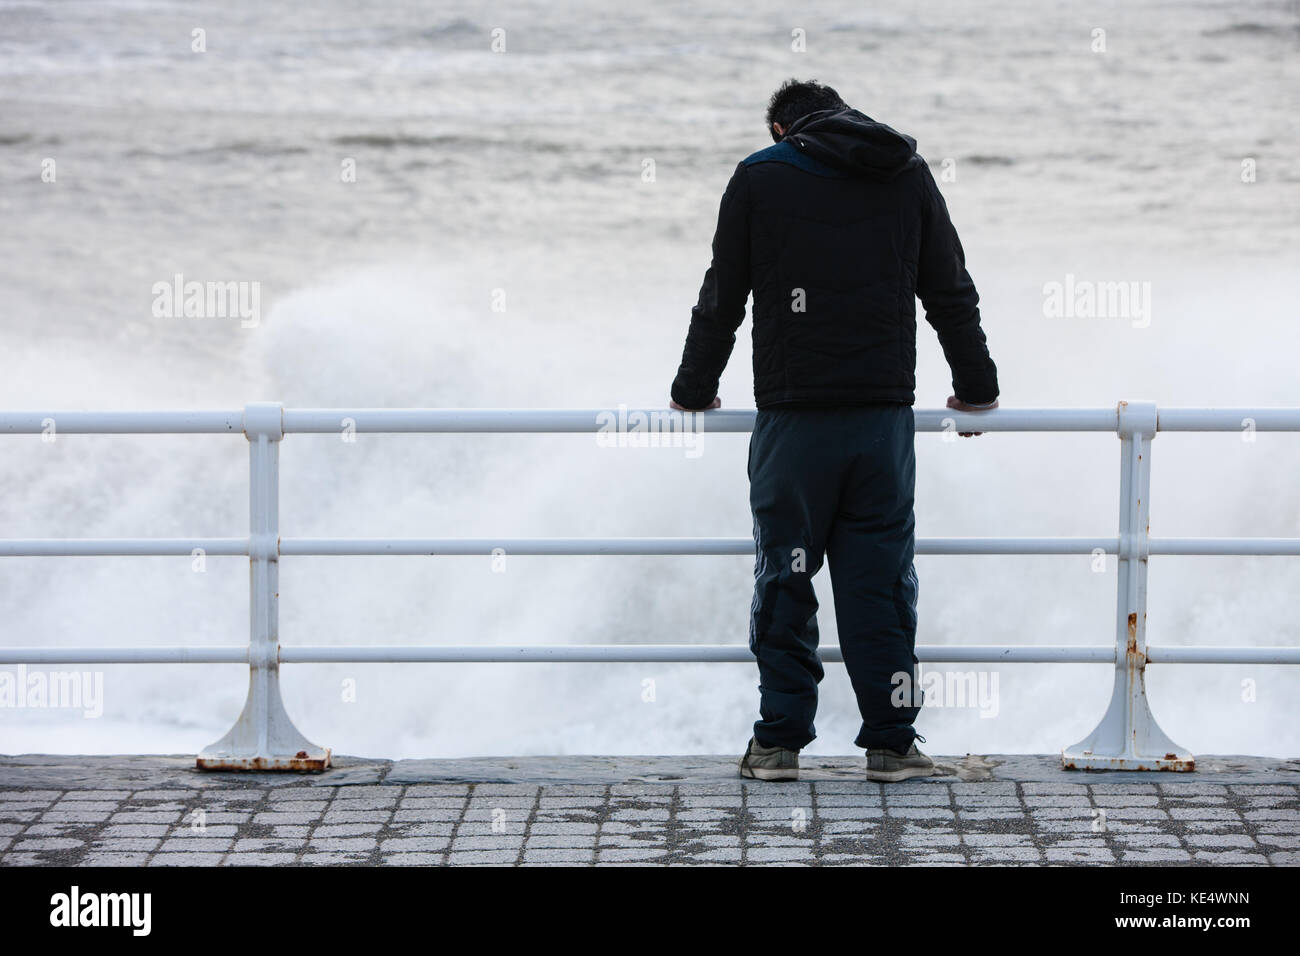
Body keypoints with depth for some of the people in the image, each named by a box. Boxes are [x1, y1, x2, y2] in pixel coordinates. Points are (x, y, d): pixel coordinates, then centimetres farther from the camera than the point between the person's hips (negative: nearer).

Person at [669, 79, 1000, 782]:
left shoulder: (758, 179, 3)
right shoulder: (908, 175, 10)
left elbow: (722, 298, 7)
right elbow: (951, 293, 14)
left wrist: (694, 391, 20)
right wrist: (977, 388, 26)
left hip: (793, 418, -2)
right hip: (885, 417, 2)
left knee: (784, 577, 5)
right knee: (880, 579, 5)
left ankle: (778, 742, 6)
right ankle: (891, 743, 5)